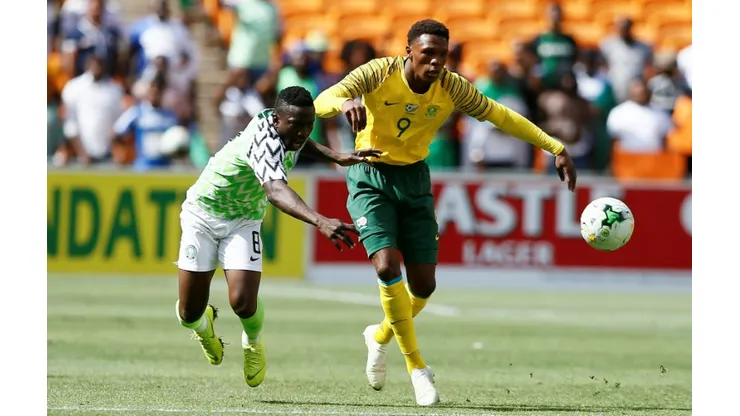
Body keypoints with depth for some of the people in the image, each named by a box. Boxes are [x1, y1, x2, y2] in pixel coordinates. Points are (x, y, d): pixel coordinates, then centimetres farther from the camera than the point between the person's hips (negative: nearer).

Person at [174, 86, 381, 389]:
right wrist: (320, 221, -73)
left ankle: (253, 342, 19)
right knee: (189, 313, -3)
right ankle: (203, 324, 36)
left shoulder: (283, 128, -12)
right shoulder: (265, 141, -37)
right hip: (202, 214, -5)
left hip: (244, 220, 5)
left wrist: (336, 157, 2)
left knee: (243, 303, -16)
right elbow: (276, 191, -57)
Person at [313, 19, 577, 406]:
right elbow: (322, 102, -30)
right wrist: (345, 103, -55)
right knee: (387, 266, -21)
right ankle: (417, 368, -9)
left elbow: (499, 116, 0)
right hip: (371, 177, -3)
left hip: (414, 179, 3)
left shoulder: (452, 87, -12)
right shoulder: (378, 74, -21)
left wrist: (555, 147, -3)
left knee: (423, 284, 1)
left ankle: (381, 335, 34)